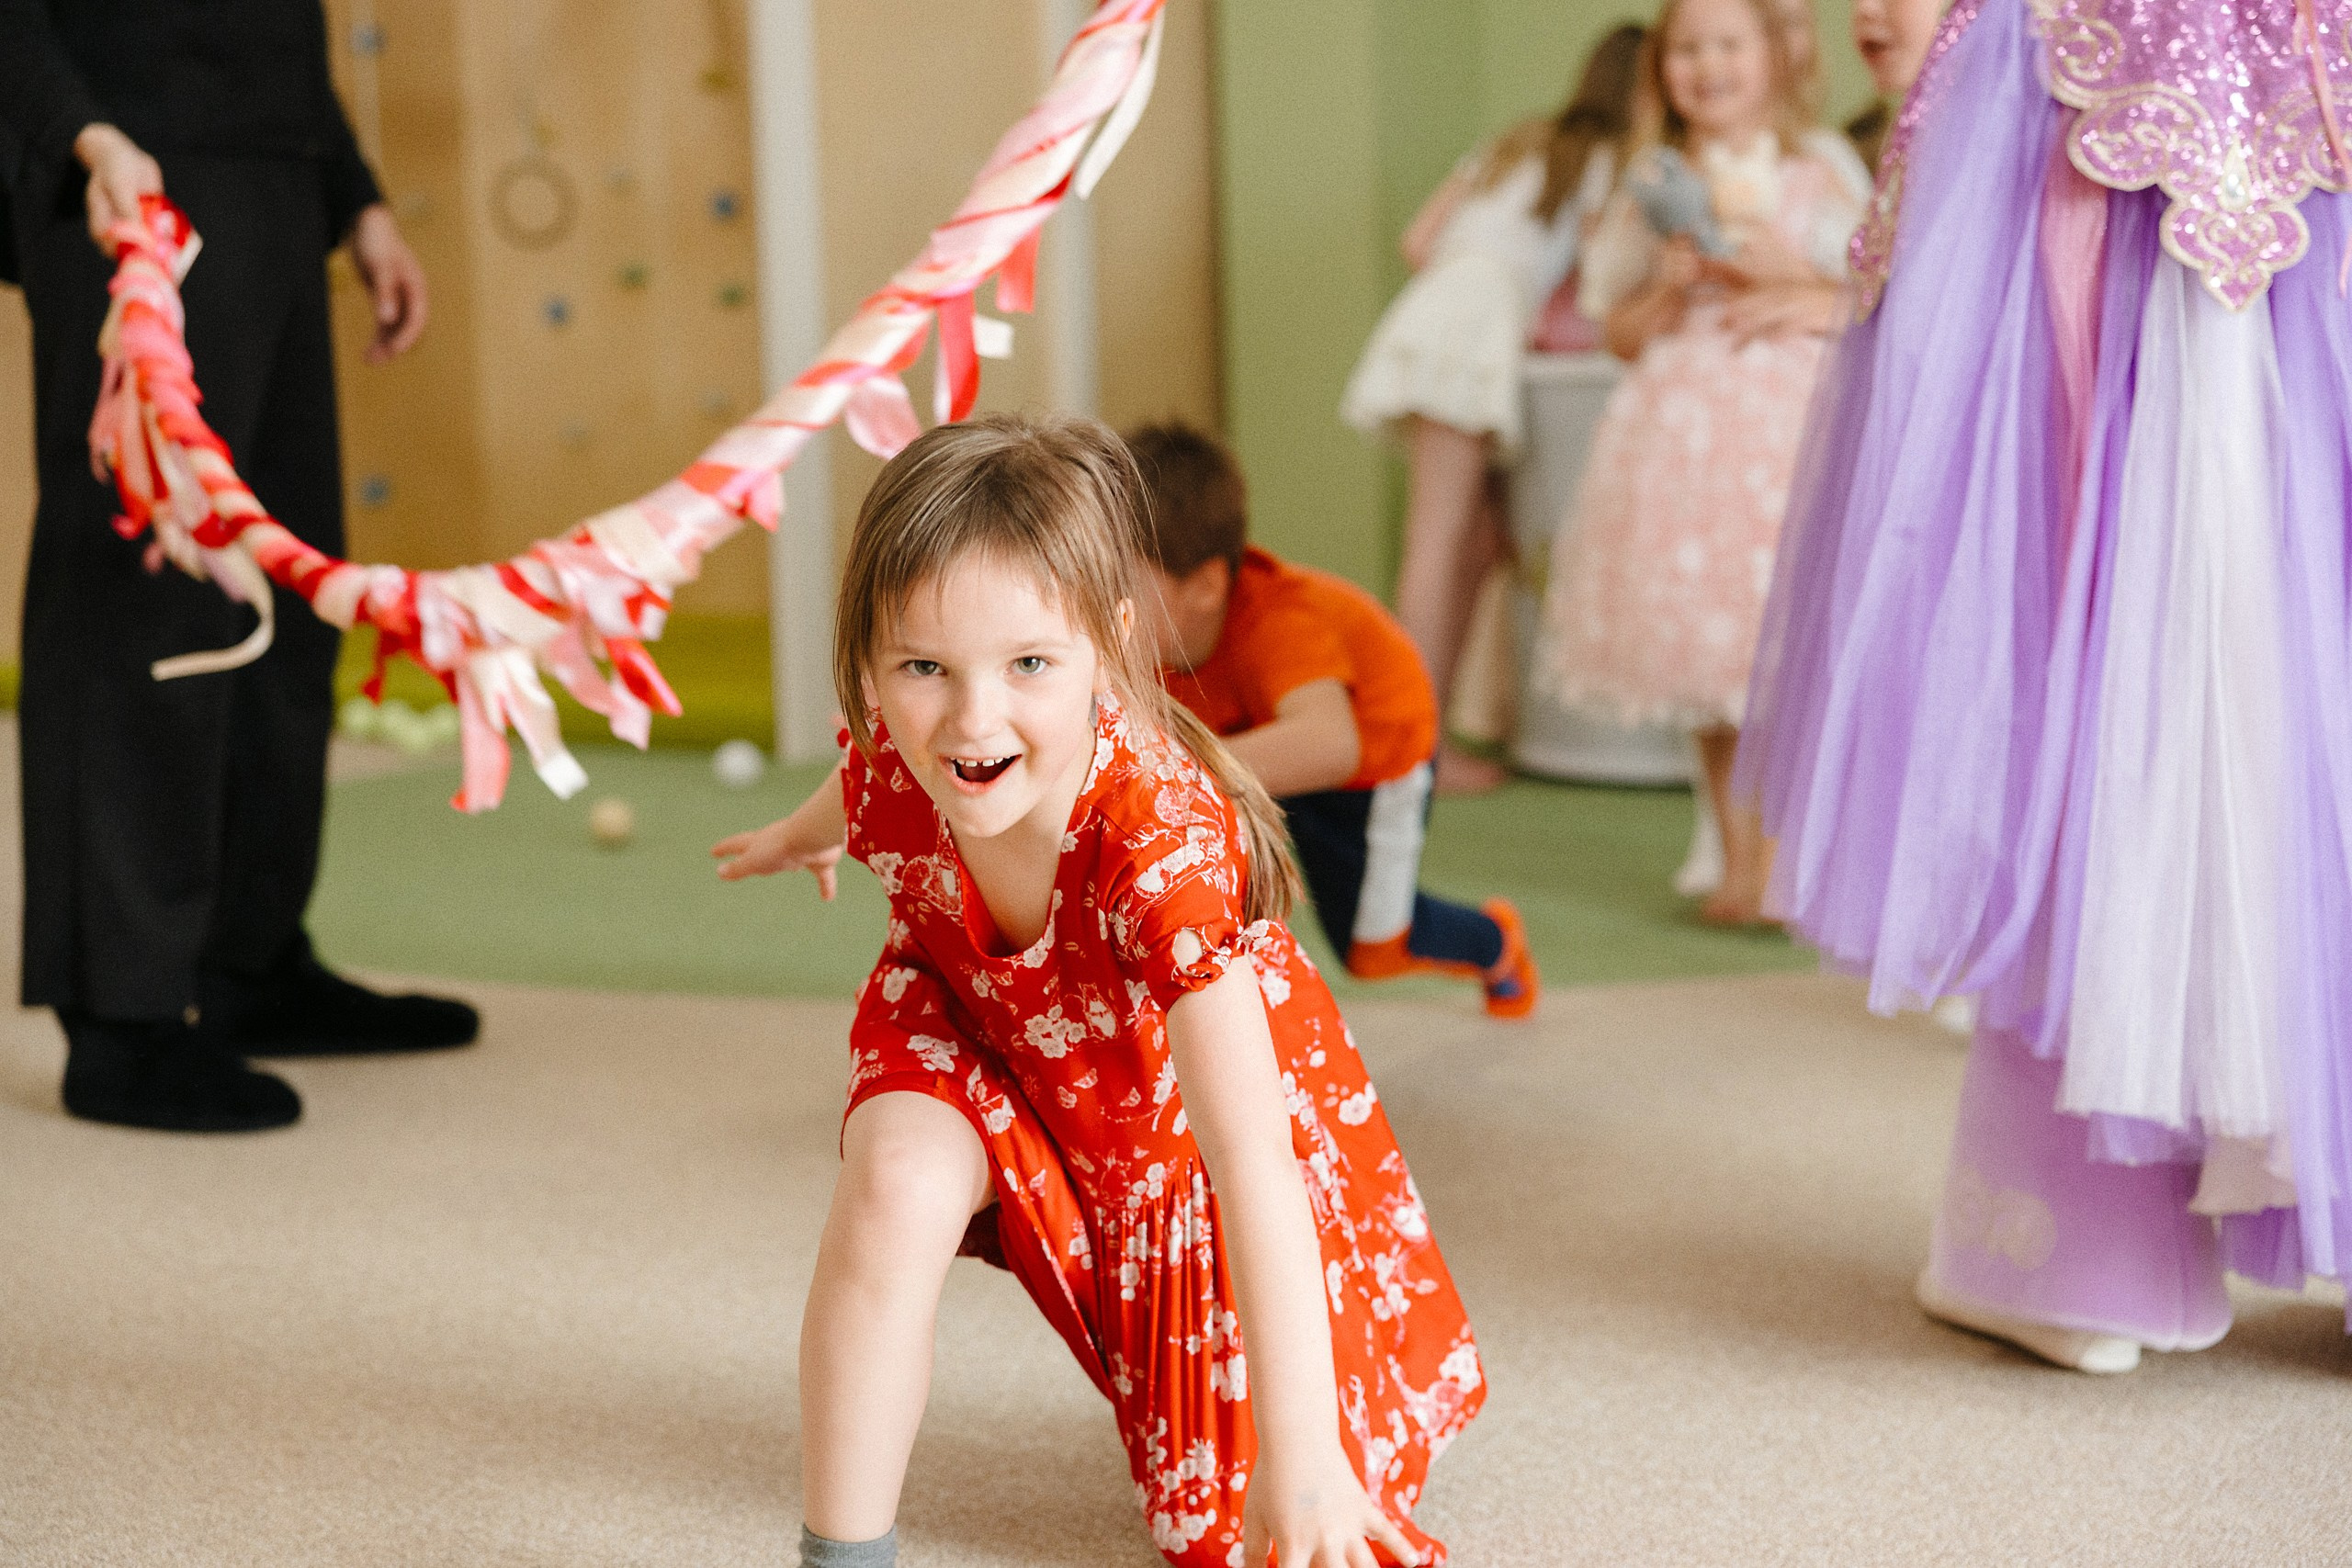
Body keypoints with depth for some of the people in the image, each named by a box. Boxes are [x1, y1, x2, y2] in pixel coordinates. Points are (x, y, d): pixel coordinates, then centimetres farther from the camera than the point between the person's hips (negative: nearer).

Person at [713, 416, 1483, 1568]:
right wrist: (801, 835, 27)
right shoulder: (891, 769, -28)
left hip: (1177, 1118, -3)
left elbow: (1252, 1155, -43)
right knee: (899, 1176, -32)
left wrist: (1297, 1448, -46)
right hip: (985, 1051, 3)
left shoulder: (1165, 839, -42)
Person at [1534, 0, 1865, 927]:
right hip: (1684, 429, 2)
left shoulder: (1811, 180, 6)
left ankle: (1780, 860, -2)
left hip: (1790, 427, -2)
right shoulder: (1653, 188, 11)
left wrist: (1788, 278, -10)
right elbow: (1621, 333, 12)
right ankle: (1737, 860, 14)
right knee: (1707, 663, 4)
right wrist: (1670, 287, -6)